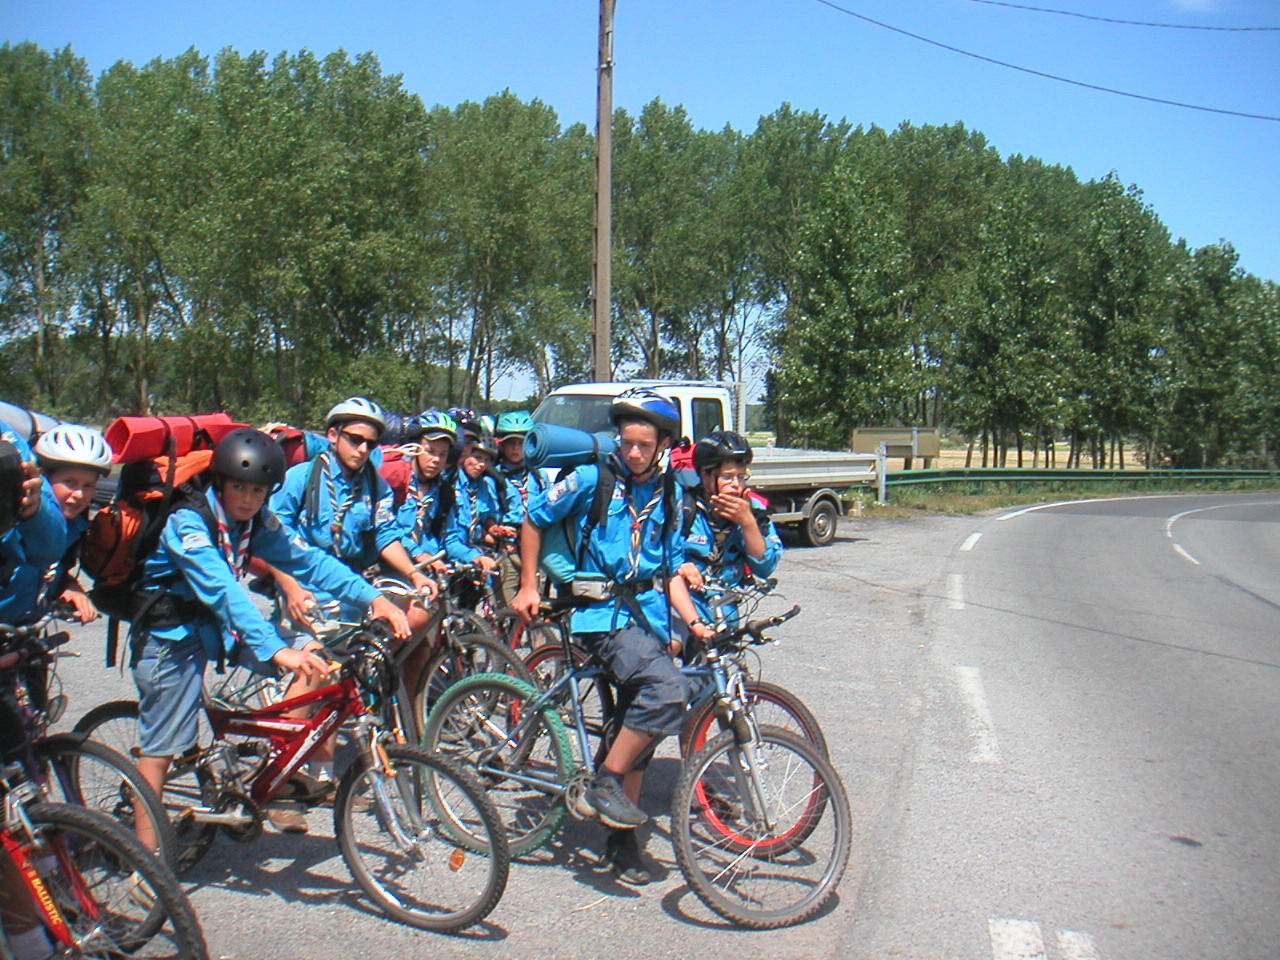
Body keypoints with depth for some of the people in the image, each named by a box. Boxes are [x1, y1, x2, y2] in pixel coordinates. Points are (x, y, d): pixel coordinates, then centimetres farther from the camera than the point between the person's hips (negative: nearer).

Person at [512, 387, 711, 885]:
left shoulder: (667, 495, 11)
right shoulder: (591, 479, -4)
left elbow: (672, 570, 14)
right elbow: (534, 519, 5)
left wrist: (694, 621, 1)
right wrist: (528, 586, 3)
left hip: (650, 617, 6)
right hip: (604, 615, -6)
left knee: (637, 724, 9)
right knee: (669, 690, -27)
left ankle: (622, 836, 24)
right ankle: (606, 782, -10)